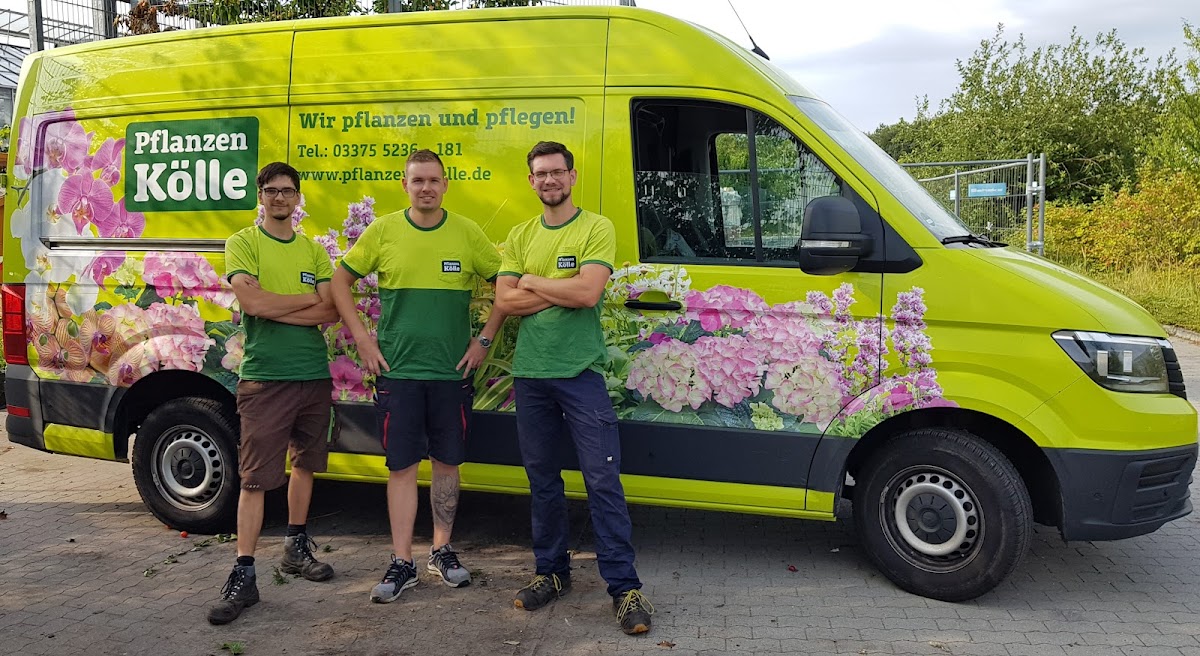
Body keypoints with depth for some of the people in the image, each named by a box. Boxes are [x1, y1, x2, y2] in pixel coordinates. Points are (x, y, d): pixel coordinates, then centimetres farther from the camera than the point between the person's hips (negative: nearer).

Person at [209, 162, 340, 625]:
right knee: (255, 478, -5)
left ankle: (297, 548, 30)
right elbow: (251, 301, -15)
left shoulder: (314, 251, 13)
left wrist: (273, 307, -11)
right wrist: (308, 297, -6)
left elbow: (330, 313, 1)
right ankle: (244, 576, -1)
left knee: (305, 463, 15)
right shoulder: (242, 244, 1)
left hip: (314, 375, 5)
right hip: (264, 378, -5)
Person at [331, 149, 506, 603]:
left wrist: (485, 340, 0)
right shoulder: (382, 231, 0)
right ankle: (402, 563, 11)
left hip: (452, 372, 1)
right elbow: (340, 281, 7)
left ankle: (442, 552, 25)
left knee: (447, 463, 10)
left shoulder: (468, 233, 0)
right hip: (396, 370, 0)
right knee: (401, 466, 3)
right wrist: (362, 339, 0)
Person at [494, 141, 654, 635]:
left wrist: (531, 282, -6)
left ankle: (624, 586, 2)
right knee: (542, 480, 13)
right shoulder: (520, 237, 11)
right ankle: (551, 573, 27)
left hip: (581, 373, -4)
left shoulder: (596, 228, -2)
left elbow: (589, 292, -17)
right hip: (530, 373, 5)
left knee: (603, 480, -5)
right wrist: (563, 291, -11)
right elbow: (504, 302, -1)